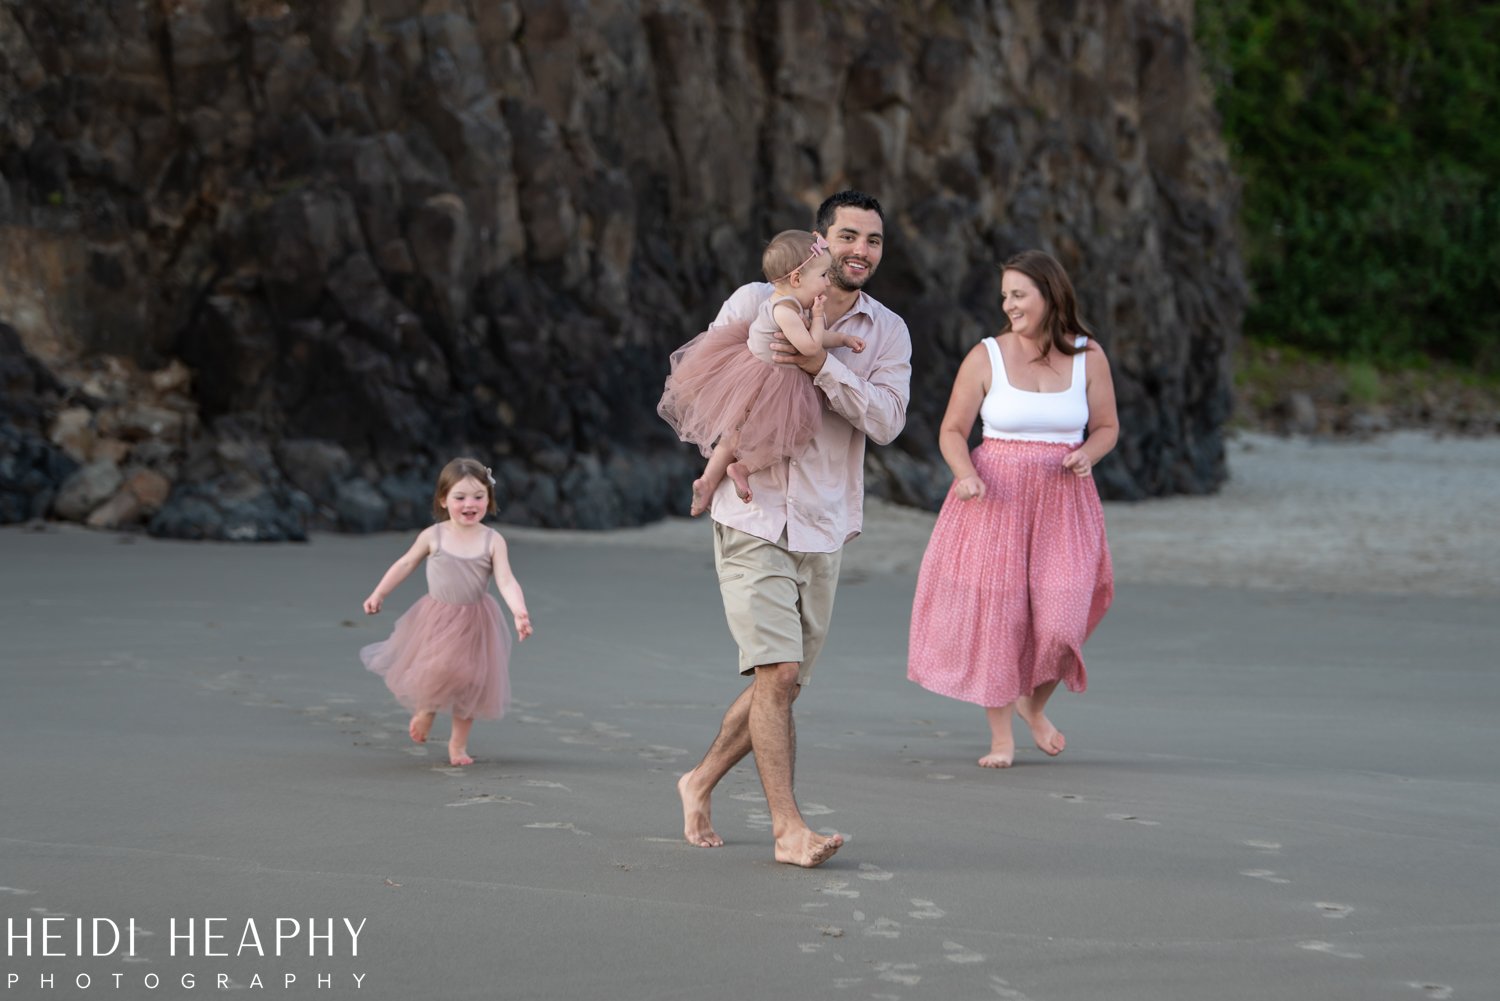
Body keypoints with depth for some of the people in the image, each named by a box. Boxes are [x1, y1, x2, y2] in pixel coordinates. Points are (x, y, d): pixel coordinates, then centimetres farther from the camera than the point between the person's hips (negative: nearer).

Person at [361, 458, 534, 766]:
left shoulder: (492, 541, -11)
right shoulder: (433, 536, -9)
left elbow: (506, 582, -17)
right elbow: (406, 564, 5)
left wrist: (520, 613, -33)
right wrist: (379, 594, 5)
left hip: (474, 622, 1)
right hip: (436, 618, -1)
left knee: (469, 683, 6)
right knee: (431, 674, -6)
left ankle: (458, 743, 24)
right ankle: (425, 709, 31)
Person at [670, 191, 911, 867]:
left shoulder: (887, 332, 6)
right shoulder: (756, 303, -1)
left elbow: (886, 421, -9)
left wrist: (823, 366, -20)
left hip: (824, 528, 4)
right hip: (753, 519, -4)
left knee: (783, 683, 10)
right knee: (778, 672, -14)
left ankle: (701, 783, 32)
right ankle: (788, 829, -10)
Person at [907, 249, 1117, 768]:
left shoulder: (1088, 357, 3)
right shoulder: (985, 357, -1)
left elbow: (1107, 426, 12)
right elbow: (953, 431, 2)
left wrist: (1087, 454, -10)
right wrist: (965, 474, -18)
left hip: (1063, 500, 1)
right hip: (995, 496, -1)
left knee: (1061, 617, -9)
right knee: (994, 615, -1)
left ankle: (1034, 704, 22)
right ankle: (1000, 735, 13)